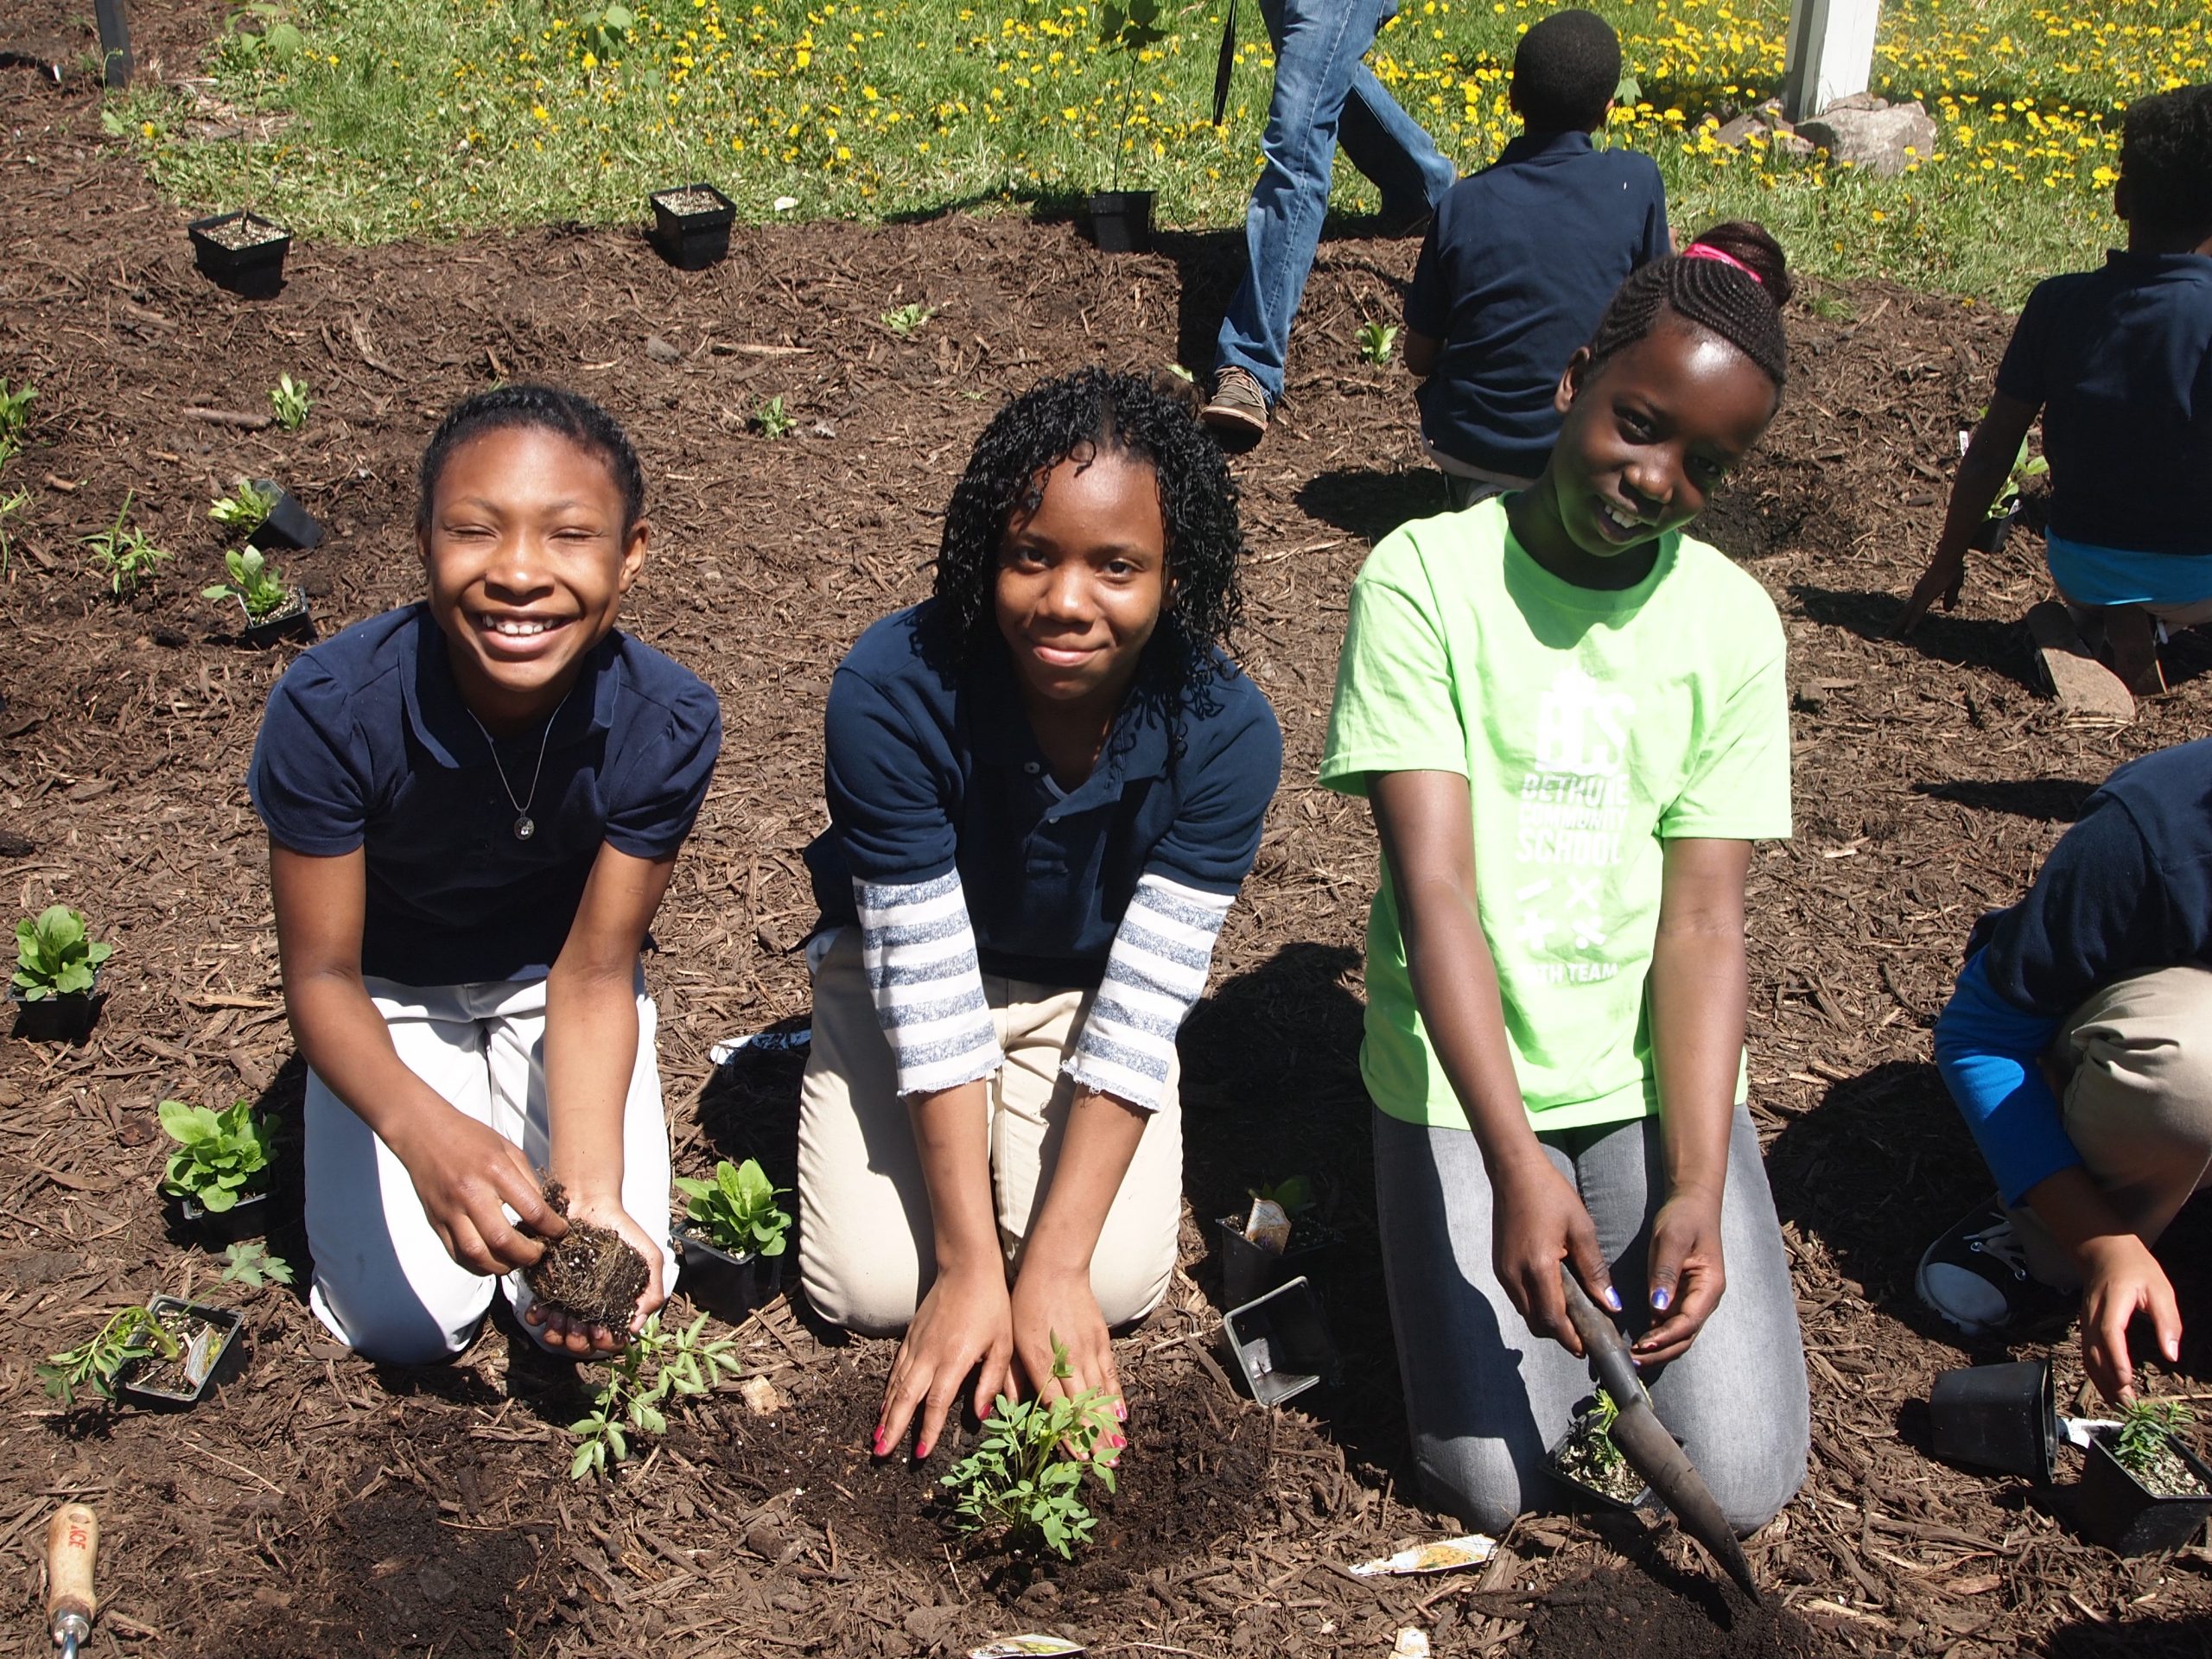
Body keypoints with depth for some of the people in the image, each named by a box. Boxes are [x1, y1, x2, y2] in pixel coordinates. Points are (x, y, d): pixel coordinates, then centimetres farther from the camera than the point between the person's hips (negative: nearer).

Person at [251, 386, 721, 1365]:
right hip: (391, 988, 0)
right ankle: (464, 1092, 19)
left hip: (549, 976, 1)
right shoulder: (329, 707, -33)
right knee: (407, 1327, -9)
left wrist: (590, 1191, -36)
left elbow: (591, 971, -20)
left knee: (588, 1310, -8)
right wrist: (422, 1129, -44)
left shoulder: (667, 723, -30)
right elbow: (323, 973, -23)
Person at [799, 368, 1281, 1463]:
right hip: (908, 969, -1)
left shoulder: (1224, 730, -27)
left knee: (1119, 1282, -16)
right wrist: (971, 1265, -24)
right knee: (871, 1286, -14)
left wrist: (1053, 1267, -25)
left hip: (1084, 989, 1)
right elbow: (926, 984, -27)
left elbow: (1141, 1007, -23)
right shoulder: (893, 691, -32)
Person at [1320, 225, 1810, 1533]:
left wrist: (1697, 1188, -18)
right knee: (1493, 1481, -9)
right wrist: (1516, 1161, -29)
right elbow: (1433, 883, -19)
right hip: (1461, 1073, -2)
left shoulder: (1732, 619, -1)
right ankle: (1424, 1216, 17)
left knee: (1740, 1485, -7)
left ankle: (1622, 1258, 20)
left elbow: (1702, 922, -6)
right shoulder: (1427, 576, -11)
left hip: (1652, 1073, 3)